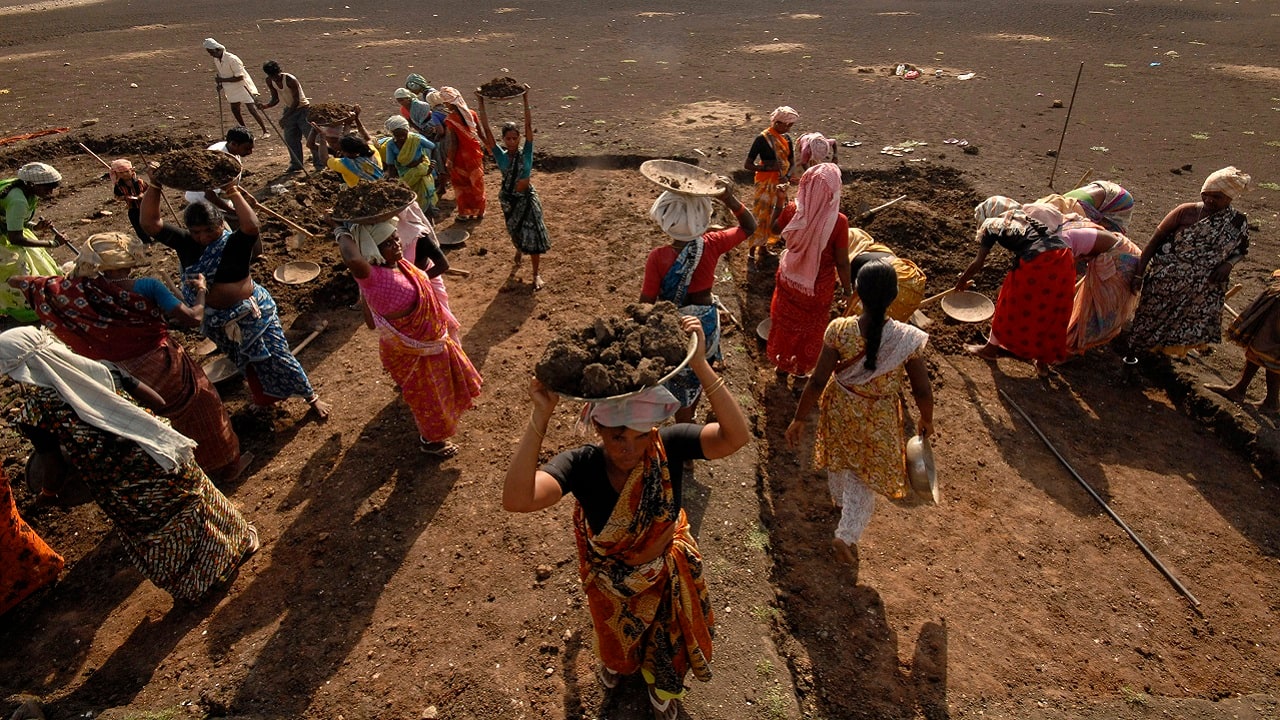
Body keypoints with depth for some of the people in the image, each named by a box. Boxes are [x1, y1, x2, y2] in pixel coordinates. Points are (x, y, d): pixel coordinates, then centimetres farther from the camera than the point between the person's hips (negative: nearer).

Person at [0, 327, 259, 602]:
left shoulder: (34, 413, -15)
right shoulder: (103, 370, -5)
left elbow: (54, 474, -10)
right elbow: (160, 403, 0)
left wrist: (48, 493, 12)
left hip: (124, 496, -3)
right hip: (165, 459, 3)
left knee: (160, 543, 21)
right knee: (195, 503, 28)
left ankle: (200, 585, 39)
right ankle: (240, 541, 48)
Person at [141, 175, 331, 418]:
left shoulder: (234, 243, -18)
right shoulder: (185, 243, -4)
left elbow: (251, 225, -38)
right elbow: (150, 223, -10)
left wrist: (233, 193, -36)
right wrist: (154, 187, -18)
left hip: (251, 312, -5)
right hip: (217, 320, 5)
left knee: (276, 358, 2)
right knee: (246, 363, 22)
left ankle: (312, 397, 18)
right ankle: (264, 399, 43)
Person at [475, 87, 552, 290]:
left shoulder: (526, 153, -11)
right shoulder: (501, 156, -8)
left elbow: (529, 126, -20)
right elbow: (486, 131, -14)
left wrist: (525, 99, -26)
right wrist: (481, 104, -18)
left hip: (527, 198, -2)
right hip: (508, 199, 2)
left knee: (533, 235, -3)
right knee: (516, 233, 19)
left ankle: (536, 274, 10)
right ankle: (519, 255, 52)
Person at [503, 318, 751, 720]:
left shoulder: (669, 446, -33)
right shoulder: (582, 465, -35)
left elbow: (736, 437, -48)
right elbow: (516, 499, -51)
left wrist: (700, 366, -57)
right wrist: (541, 416, -57)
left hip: (667, 573, 0)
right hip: (610, 578, 0)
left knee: (668, 638, 31)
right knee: (617, 635, 35)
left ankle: (663, 686, 68)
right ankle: (618, 663, 73)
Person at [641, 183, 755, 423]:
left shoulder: (658, 257, -27)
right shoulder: (711, 245, -19)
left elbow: (646, 302, -19)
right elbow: (749, 227, -3)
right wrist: (730, 199, -14)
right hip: (706, 323, 3)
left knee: (679, 385, 19)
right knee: (697, 377, 29)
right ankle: (690, 418, 55)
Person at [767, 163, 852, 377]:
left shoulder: (792, 211, -19)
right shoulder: (838, 222, -28)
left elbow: (775, 229, 4)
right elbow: (842, 263, -18)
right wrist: (847, 286, -1)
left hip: (789, 279, 3)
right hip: (818, 285, -3)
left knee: (785, 322, 26)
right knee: (810, 328, 22)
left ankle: (782, 362, 45)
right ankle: (801, 367, 40)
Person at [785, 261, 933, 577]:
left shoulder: (839, 330, -27)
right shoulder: (908, 338, -25)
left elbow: (818, 381, -20)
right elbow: (922, 390, -14)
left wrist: (799, 419, -7)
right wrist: (926, 421, 7)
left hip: (840, 411, 1)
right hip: (879, 420, -1)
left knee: (839, 457, 32)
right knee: (866, 478, 24)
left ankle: (840, 499, 60)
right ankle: (847, 535, 21)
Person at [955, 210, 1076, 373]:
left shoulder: (989, 225, 9)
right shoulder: (1019, 214, 27)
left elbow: (978, 263, 7)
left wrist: (962, 279, 24)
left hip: (1036, 262, -6)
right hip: (1063, 257, 6)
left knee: (1012, 305, 16)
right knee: (1052, 312, 20)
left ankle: (991, 348, 35)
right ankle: (1042, 360, 33)